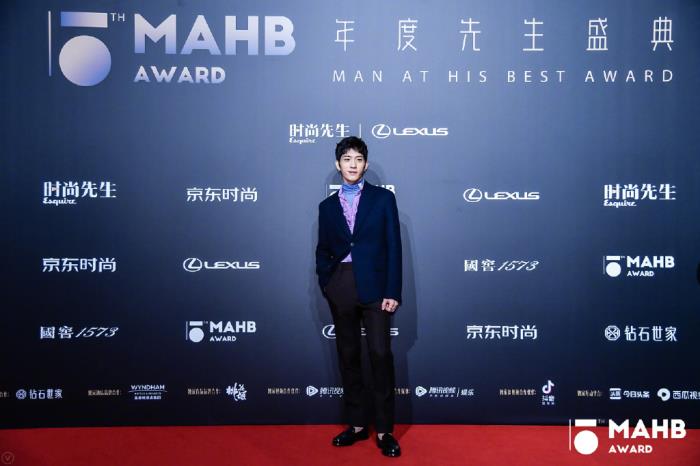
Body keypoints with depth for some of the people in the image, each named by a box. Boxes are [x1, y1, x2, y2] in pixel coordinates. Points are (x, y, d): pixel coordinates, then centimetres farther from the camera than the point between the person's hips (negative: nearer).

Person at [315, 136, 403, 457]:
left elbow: (393, 247, -1)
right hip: (341, 289, 3)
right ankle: (357, 425, 21)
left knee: (381, 355, -6)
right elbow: (323, 251, 14)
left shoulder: (383, 198, 4)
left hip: (374, 286, -3)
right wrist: (326, 285, -2)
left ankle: (384, 431, 5)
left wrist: (393, 292, -8)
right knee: (347, 356, 9)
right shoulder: (327, 205, 12)